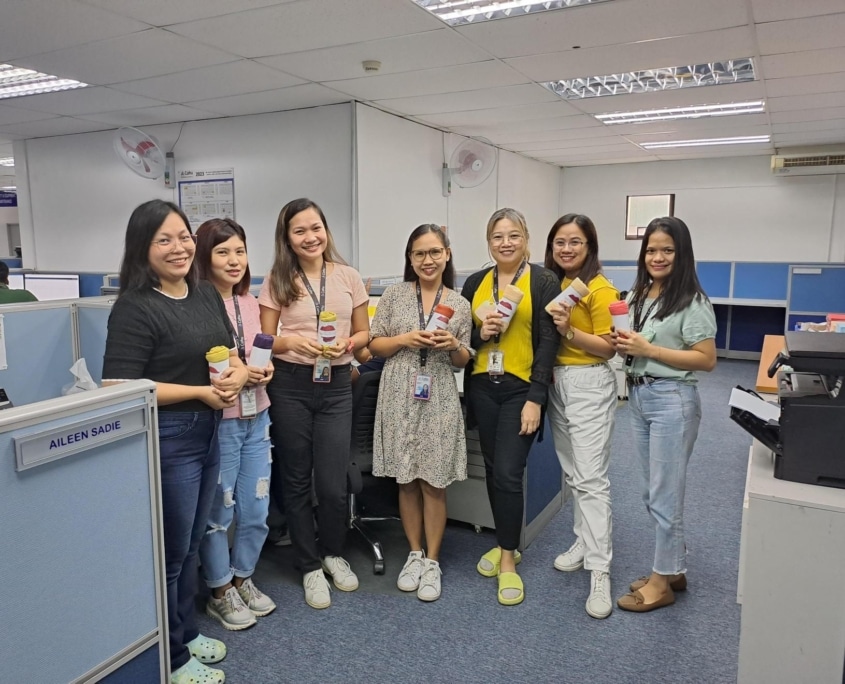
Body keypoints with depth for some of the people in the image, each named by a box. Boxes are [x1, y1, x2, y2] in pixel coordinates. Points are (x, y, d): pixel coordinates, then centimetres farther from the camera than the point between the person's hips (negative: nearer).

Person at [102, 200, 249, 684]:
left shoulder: (207, 294, 6)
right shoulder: (135, 307, -17)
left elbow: (232, 354, 13)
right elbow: (118, 388, -22)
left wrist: (237, 377, -11)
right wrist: (202, 391, -20)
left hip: (208, 433, 7)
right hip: (165, 439, -7)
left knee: (192, 543, 22)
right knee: (170, 552, 9)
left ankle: (188, 633, 42)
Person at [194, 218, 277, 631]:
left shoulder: (250, 303, 7)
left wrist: (265, 370, -2)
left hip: (256, 418, 7)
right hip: (218, 422, -6)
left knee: (256, 510, 15)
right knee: (218, 512, 9)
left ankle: (242, 579, 37)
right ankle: (220, 592, 30)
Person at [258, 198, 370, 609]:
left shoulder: (348, 277, 3)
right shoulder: (277, 281, 0)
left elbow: (364, 332, 9)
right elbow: (265, 341, 0)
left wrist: (347, 344, -12)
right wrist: (291, 342, -19)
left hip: (336, 384, 1)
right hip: (290, 385, 0)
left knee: (332, 483, 0)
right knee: (296, 480, 9)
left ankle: (333, 553, 30)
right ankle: (310, 567, 29)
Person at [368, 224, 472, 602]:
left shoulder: (460, 304, 4)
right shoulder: (394, 295, 2)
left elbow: (463, 360, 9)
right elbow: (375, 345, 4)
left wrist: (453, 345, -11)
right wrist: (405, 339, -12)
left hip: (439, 401, 0)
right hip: (400, 398, 0)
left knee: (434, 482, 4)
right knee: (406, 480, 9)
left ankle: (432, 561, 20)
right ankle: (415, 554, 27)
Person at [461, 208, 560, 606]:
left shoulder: (543, 282, -4)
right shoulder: (475, 283, 9)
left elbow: (548, 342, -9)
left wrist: (535, 399, -14)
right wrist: (480, 333, -11)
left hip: (520, 389, -4)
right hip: (482, 388, 5)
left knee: (508, 474, -6)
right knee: (493, 471, 12)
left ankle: (508, 560, 11)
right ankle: (505, 544, 31)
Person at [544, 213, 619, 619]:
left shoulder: (599, 289, -12)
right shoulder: (553, 285, 9)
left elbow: (609, 347, -14)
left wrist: (570, 331, -24)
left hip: (589, 384, -7)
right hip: (557, 382, 8)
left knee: (592, 478, -8)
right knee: (572, 474, 16)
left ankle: (599, 573, -2)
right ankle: (585, 542, 31)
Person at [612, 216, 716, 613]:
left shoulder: (692, 301, -12)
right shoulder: (638, 295, 11)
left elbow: (707, 360, -16)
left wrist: (649, 349, -20)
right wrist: (622, 343, -2)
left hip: (672, 400, -8)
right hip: (638, 396, 8)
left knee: (664, 495, 2)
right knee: (652, 494, 16)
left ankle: (663, 580, 18)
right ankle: (673, 568, 32)